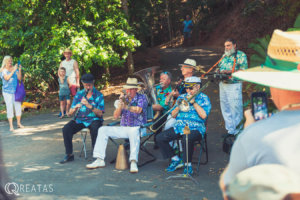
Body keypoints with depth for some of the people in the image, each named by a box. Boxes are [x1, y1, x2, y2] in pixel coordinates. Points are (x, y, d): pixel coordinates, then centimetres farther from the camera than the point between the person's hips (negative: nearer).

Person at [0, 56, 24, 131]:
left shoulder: (14, 68, 7)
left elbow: (19, 78, 1)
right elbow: (7, 78, -18)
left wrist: (19, 70, -12)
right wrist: (13, 70, -22)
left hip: (15, 90, 3)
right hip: (7, 91, -3)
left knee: (18, 106, 2)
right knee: (9, 107, -6)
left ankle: (19, 123, 17)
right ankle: (11, 126, -3)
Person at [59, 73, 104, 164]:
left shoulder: (98, 95, -1)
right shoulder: (79, 94, 8)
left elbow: (100, 114, -11)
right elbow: (70, 113, 6)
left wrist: (89, 106, -25)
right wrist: (75, 108, -18)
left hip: (93, 119, -3)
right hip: (79, 120, 3)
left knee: (94, 129, -37)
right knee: (66, 129, -21)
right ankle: (69, 155, -9)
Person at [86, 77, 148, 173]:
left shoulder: (141, 97, -3)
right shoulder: (123, 98, 10)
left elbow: (138, 110, -26)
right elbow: (115, 116, 3)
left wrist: (126, 106, -42)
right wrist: (120, 105, -16)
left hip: (137, 128, -5)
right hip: (123, 128, 6)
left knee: (134, 131, -40)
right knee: (103, 130, -7)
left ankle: (133, 162, -47)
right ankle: (100, 160, -10)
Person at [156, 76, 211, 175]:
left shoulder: (204, 98, 4)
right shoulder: (182, 97, 18)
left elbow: (204, 115, -12)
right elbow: (173, 115, 15)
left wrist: (193, 102, -11)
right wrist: (179, 106, -4)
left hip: (195, 128, -5)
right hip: (179, 126, 6)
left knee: (187, 138, -40)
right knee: (160, 138, -12)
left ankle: (188, 164, -19)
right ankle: (175, 160, 2)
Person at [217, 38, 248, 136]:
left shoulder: (241, 55, -3)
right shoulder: (224, 55, 19)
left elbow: (243, 70, -12)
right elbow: (219, 68, 23)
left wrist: (230, 72, -20)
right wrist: (218, 72, -1)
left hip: (234, 85, -7)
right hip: (223, 84, 7)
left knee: (235, 108, -6)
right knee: (225, 107, 10)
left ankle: (237, 131, 2)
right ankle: (230, 129, 18)